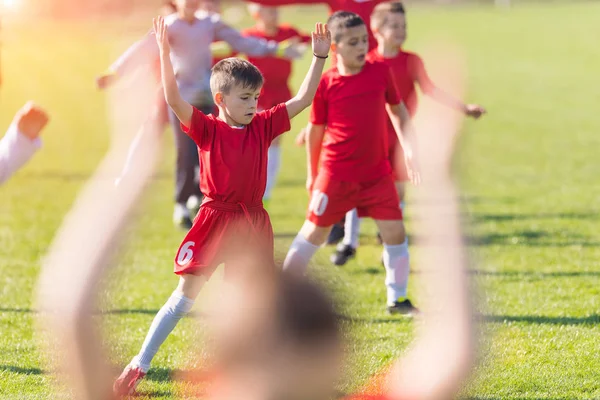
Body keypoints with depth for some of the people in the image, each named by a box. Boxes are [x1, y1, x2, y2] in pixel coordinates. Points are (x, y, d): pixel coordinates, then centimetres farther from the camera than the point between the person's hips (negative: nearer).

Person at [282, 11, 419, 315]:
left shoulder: (380, 71, -2)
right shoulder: (326, 84, -10)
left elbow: (397, 110, 11)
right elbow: (315, 130, 1)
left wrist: (409, 148, 2)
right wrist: (312, 175, 7)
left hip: (377, 173, 3)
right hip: (335, 174, -3)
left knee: (395, 231, 0)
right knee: (314, 232, 4)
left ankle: (398, 299, 14)